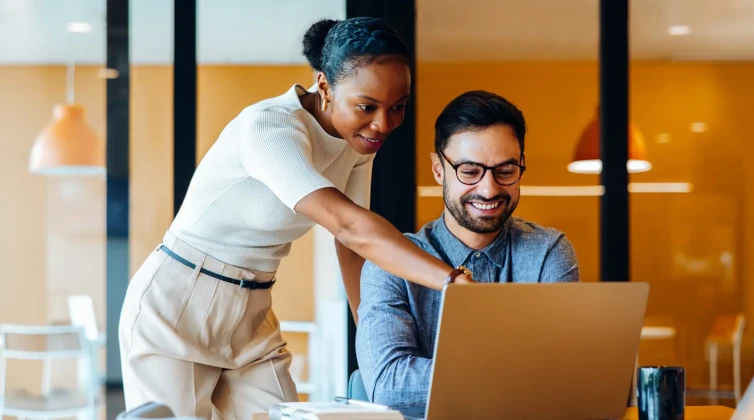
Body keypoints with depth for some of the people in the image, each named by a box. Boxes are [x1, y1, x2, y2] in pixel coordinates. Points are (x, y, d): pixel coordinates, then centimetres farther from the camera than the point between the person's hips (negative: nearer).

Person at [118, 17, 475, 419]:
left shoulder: (359, 138, -2)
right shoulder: (269, 127, -27)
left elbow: (351, 241, 3)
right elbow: (348, 225, -39)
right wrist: (455, 281, -48)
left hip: (253, 318, 7)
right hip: (175, 311, -7)